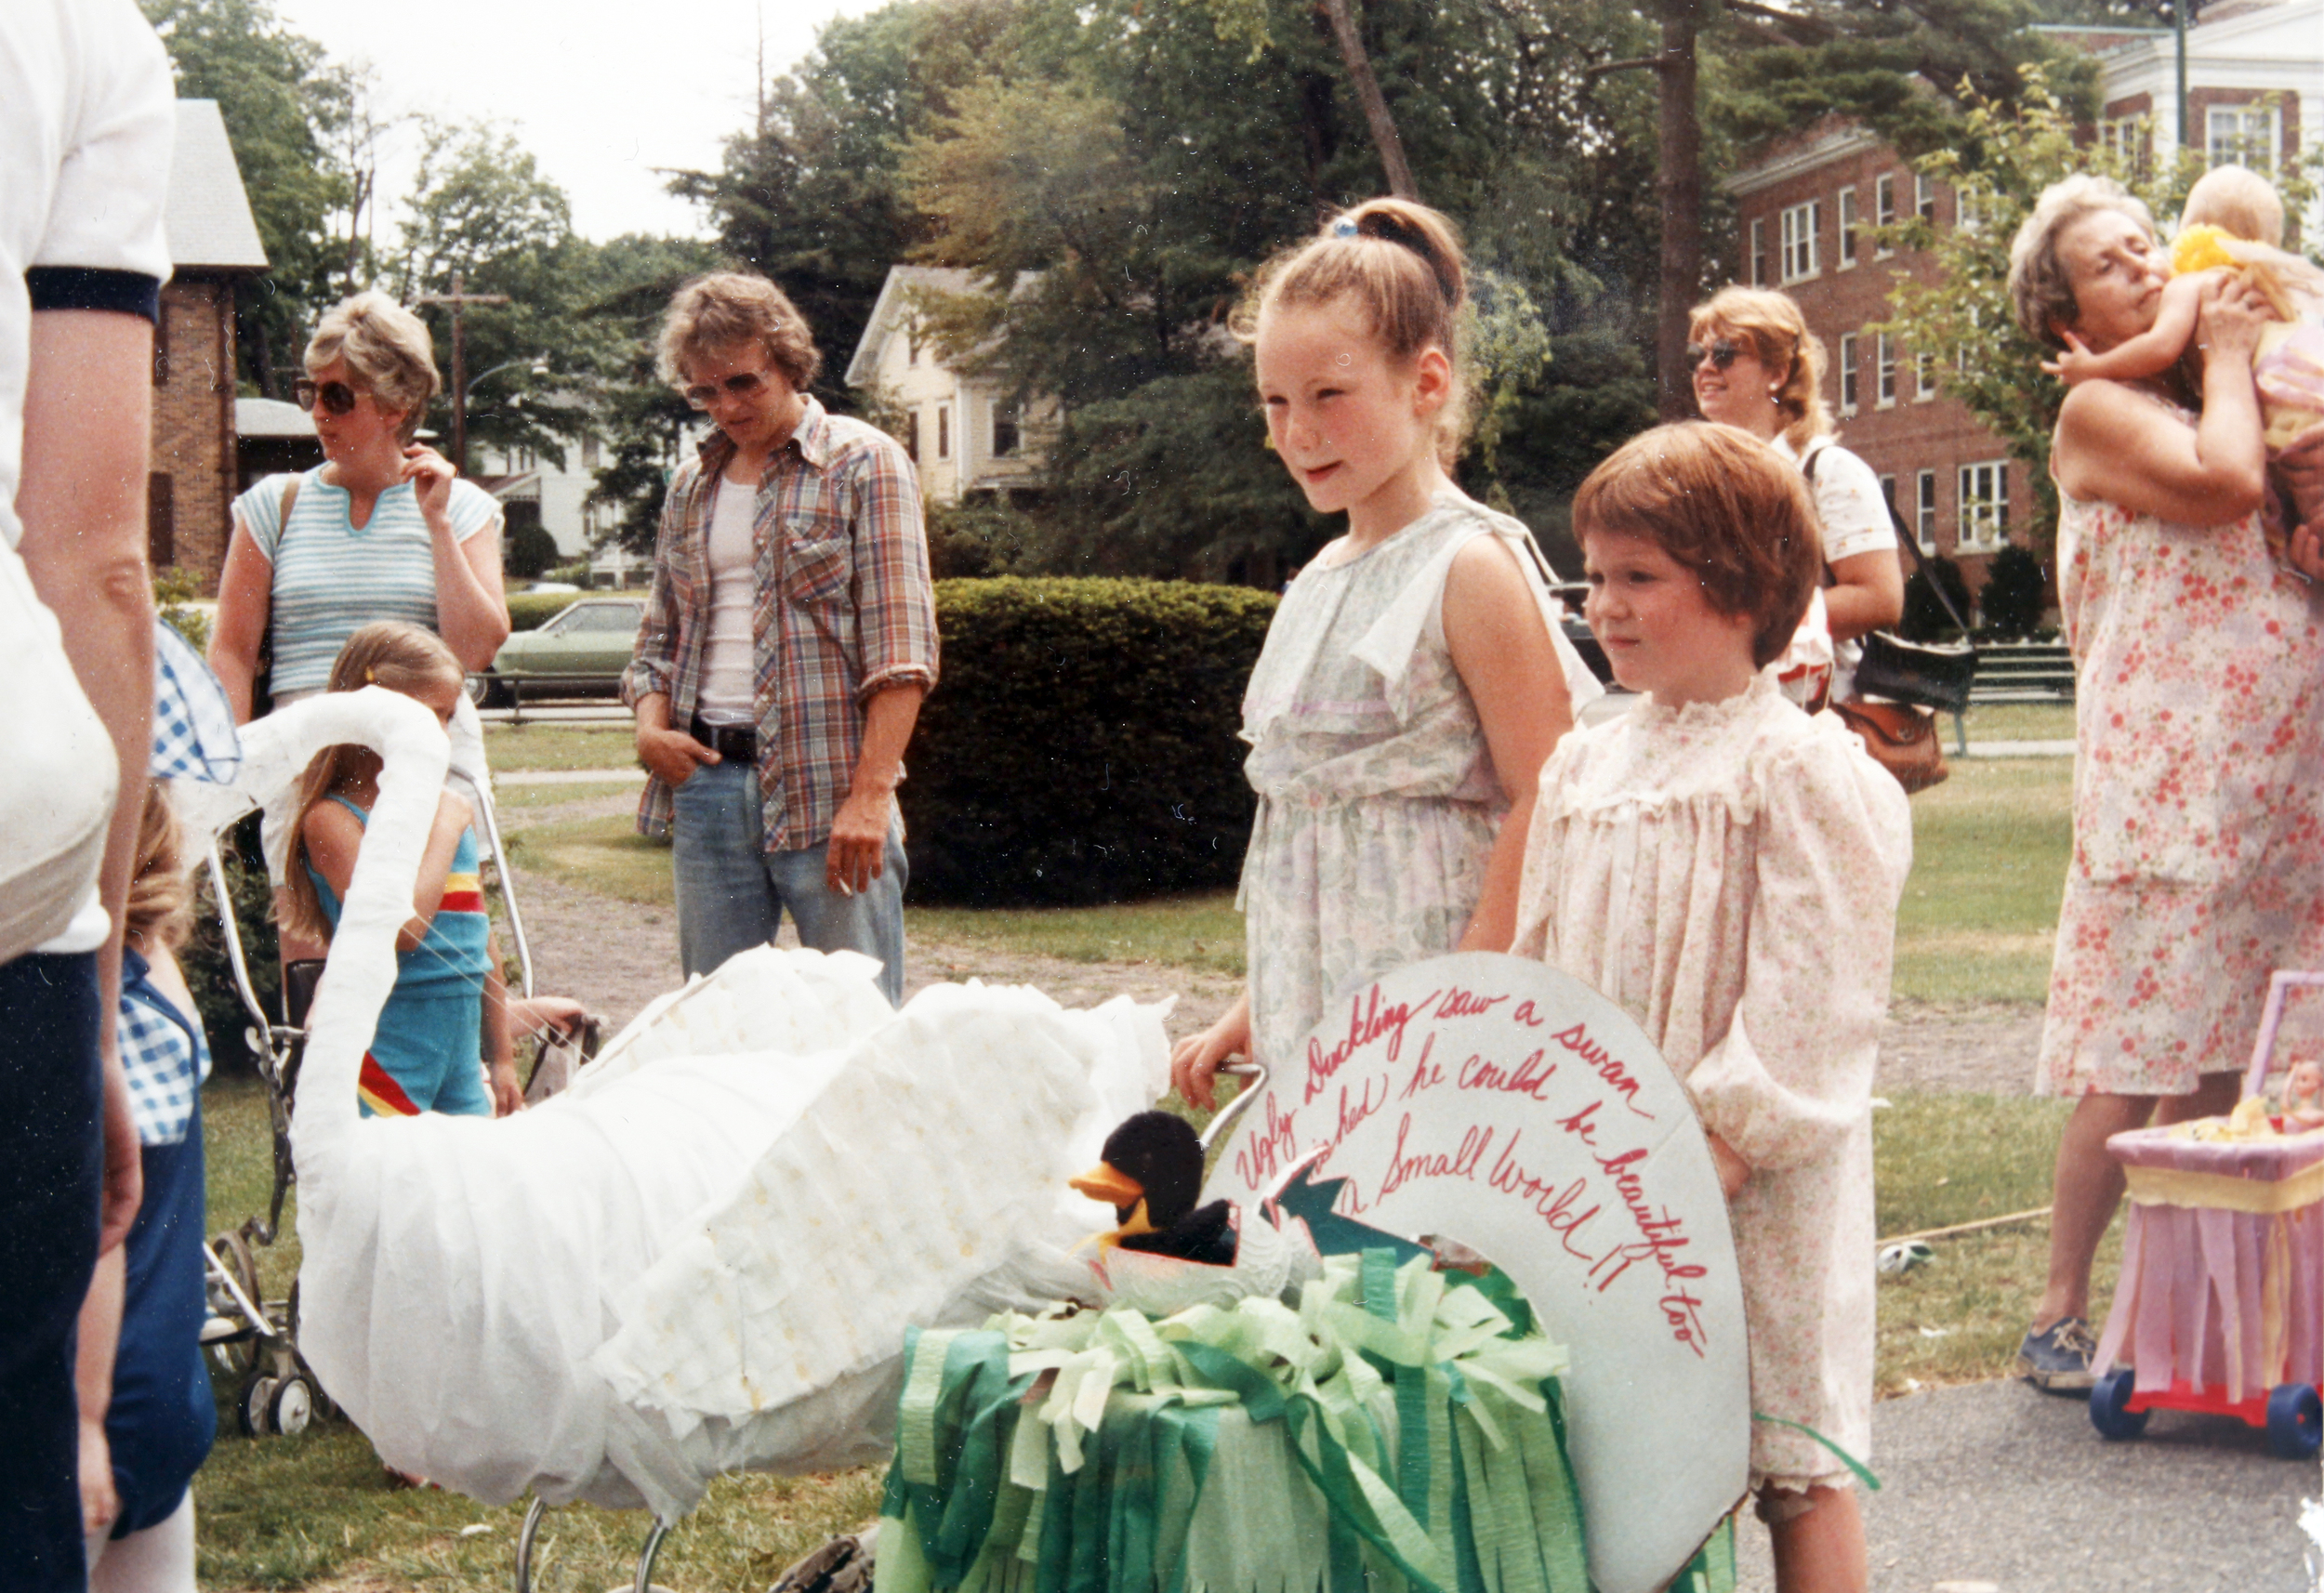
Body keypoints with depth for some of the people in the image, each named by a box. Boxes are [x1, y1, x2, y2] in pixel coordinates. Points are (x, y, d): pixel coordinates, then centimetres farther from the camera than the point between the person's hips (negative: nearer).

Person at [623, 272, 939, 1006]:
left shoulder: (863, 463, 1)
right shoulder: (692, 486, 18)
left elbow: (901, 649, -7)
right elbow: (660, 635, 24)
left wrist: (870, 794, -15)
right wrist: (650, 724, 2)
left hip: (825, 788, -5)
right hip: (704, 784, 5)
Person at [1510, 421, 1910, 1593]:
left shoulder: (1802, 770, -10)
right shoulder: (1582, 768, 12)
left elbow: (1813, 983, -15)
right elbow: (1539, 958, 17)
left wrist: (1732, 1133, -20)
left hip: (1753, 1186, -6)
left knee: (1790, 1451, 2)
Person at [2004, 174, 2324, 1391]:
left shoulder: (2211, 397, 19)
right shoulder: (2097, 412, -2)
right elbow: (2223, 483, -19)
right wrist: (2224, 354, -3)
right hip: (2164, 773, -7)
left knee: (2214, 1057, 8)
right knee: (2133, 1064, -5)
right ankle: (2062, 1314, 5)